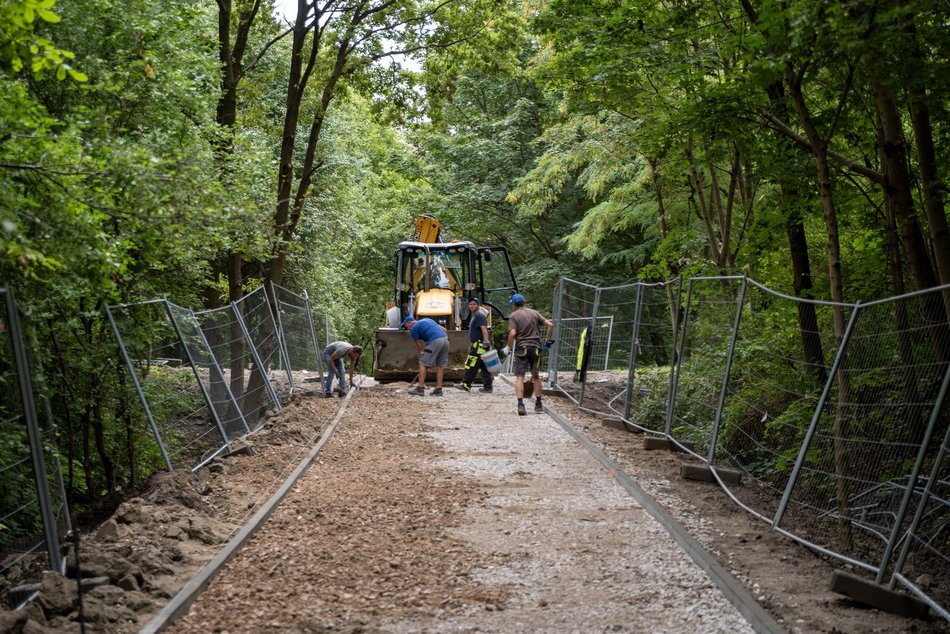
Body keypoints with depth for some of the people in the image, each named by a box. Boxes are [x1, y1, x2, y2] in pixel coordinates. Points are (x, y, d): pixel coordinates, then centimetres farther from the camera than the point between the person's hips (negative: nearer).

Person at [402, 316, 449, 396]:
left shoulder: (414, 328, 10)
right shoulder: (426, 320, 30)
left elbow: (420, 345, 13)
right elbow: (445, 330, 25)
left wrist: (422, 353, 25)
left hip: (435, 341, -7)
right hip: (445, 339, 7)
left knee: (423, 364, 1)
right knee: (440, 365, 15)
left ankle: (420, 389, -1)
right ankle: (439, 389, 15)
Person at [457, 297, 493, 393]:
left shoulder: (479, 316, -10)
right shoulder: (473, 316, 23)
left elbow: (484, 329, -22)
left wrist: (486, 341, -32)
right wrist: (472, 346, 31)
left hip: (480, 345, -11)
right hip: (477, 345, 11)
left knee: (471, 364, -8)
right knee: (483, 366, 9)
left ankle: (466, 385, -5)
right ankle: (487, 386, 9)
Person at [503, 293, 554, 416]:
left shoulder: (513, 316, -4)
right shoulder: (534, 313, 9)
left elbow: (512, 333, -16)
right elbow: (550, 325, 2)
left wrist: (508, 348, -4)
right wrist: (548, 341, 11)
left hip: (522, 348, -4)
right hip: (536, 347, 4)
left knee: (519, 377, -3)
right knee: (536, 376, 15)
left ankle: (520, 404, -17)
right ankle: (538, 405, 22)